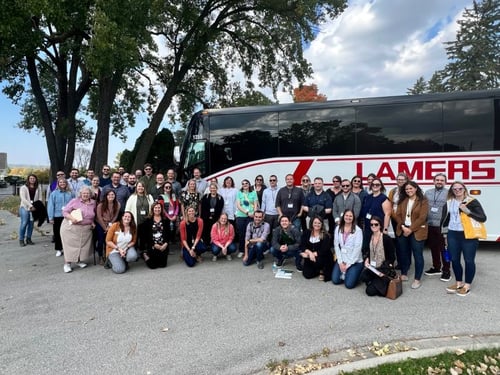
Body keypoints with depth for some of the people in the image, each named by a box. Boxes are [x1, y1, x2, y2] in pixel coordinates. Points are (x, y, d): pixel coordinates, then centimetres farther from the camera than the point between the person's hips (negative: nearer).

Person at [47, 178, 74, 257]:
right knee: (57, 233, 7)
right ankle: (58, 249, 19)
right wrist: (51, 217, -6)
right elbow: (50, 206, -2)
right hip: (57, 217, -1)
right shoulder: (54, 193, -2)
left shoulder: (70, 193, 3)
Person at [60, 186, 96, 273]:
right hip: (71, 227, -4)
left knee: (83, 244, 9)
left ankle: (79, 261, 25)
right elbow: (65, 211, -6)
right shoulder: (74, 201, -5)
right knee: (70, 244, -3)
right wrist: (71, 218, -23)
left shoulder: (93, 202, 8)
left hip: (86, 228, 4)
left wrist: (92, 222, 7)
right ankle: (67, 263, 4)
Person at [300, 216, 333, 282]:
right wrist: (309, 252, -24)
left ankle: (322, 271, -2)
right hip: (310, 258, 3)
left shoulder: (325, 235, -7)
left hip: (323, 258, -3)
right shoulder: (306, 233, 2)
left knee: (317, 261, -36)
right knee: (307, 275, -14)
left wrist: (314, 254, -24)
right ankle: (316, 270, 18)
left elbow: (324, 250, -16)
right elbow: (302, 246, -7)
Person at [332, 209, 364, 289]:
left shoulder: (358, 230, -10)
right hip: (342, 259, 4)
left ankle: (356, 272, 17)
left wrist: (348, 264, -14)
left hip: (355, 261, -4)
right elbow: (336, 245, 1)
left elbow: (357, 248, -13)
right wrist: (340, 262, -7)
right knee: (335, 280, -5)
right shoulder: (338, 228, 2)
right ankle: (345, 272, 24)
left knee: (349, 284, -13)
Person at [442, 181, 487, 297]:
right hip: (453, 235, 4)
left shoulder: (472, 202, -4)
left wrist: (468, 211, -21)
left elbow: (483, 218, -9)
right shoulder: (449, 203, 9)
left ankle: (467, 285, 17)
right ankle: (458, 282, 27)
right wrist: (445, 235, 17)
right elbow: (445, 220, 17)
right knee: (454, 260, 10)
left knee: (469, 260, 3)